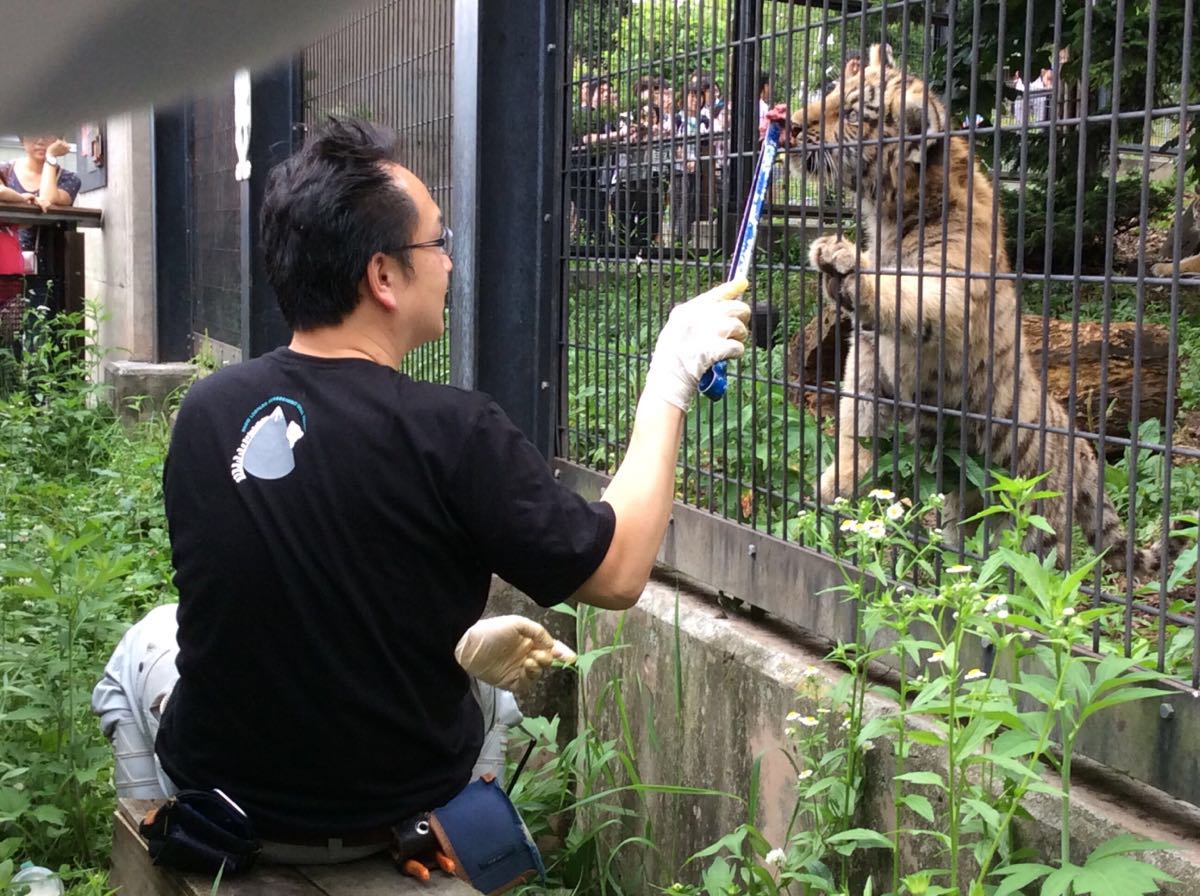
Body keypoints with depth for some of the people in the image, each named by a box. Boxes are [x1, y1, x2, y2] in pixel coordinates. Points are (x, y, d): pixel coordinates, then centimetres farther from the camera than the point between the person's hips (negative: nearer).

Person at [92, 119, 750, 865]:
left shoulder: (205, 410, -13)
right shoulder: (452, 433, -27)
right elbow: (618, 572, -15)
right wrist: (671, 380, -9)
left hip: (220, 791, 2)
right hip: (392, 813, -2)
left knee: (146, 643, 32)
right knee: (496, 683, 29)